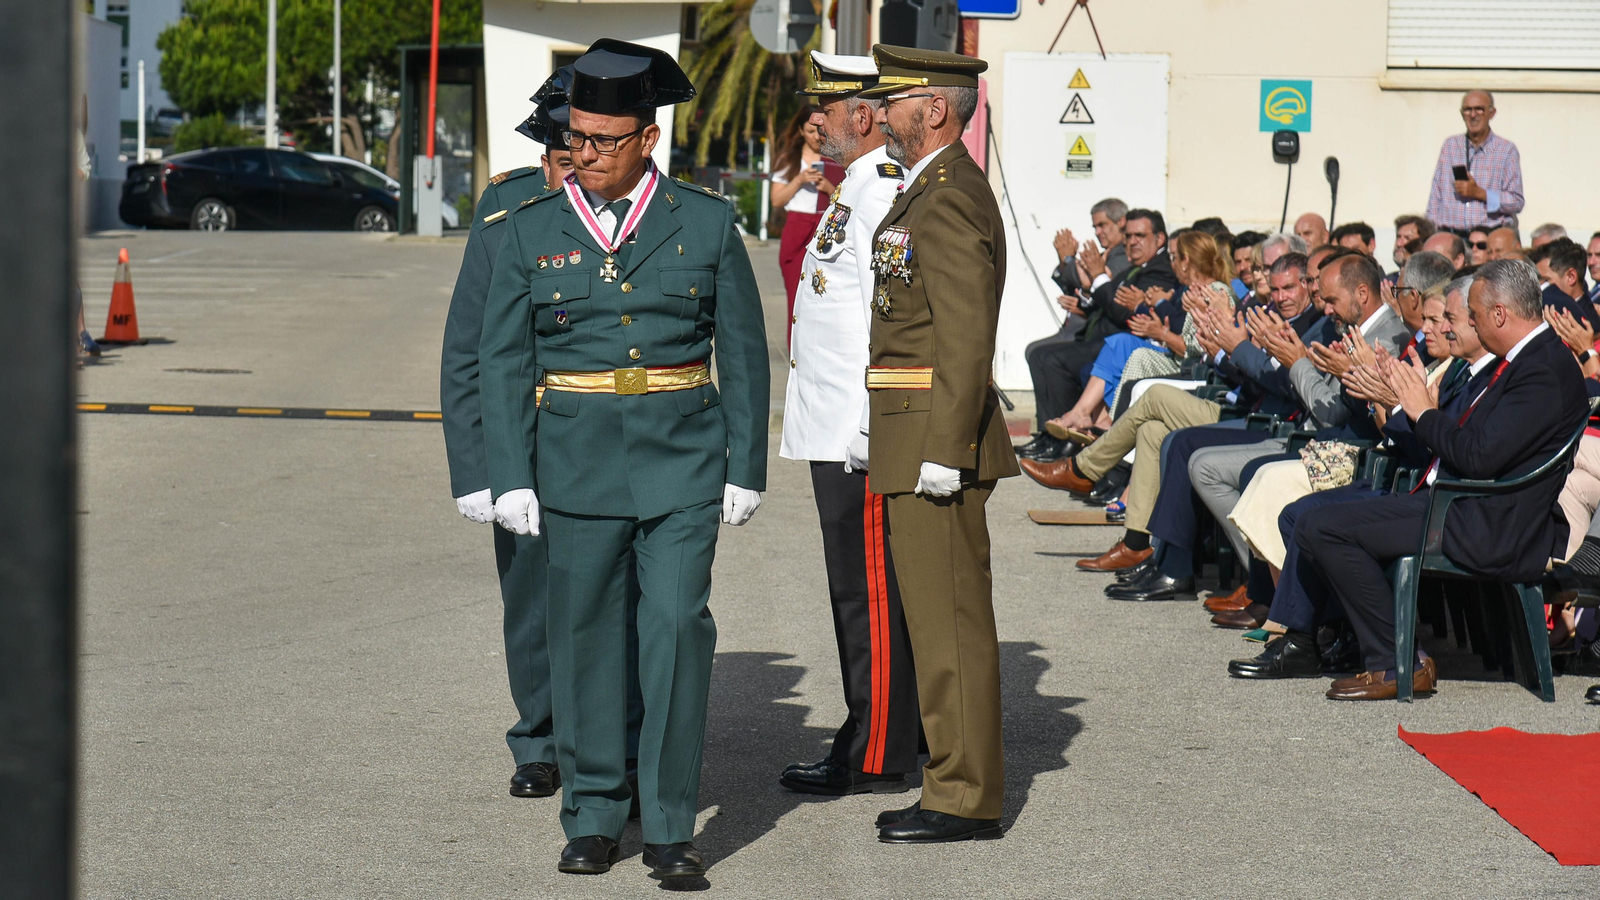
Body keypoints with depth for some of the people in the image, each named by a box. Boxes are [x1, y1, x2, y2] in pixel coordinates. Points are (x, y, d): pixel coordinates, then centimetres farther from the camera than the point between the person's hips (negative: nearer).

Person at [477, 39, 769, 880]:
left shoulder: (706, 223, 2)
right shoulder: (532, 230, 3)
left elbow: (743, 353, 4)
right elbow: (503, 361, 4)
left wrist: (746, 467, 0)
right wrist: (510, 478, -3)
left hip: (682, 461, -1)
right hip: (577, 459, 1)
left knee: (678, 627, -9)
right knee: (585, 634, 5)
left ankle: (669, 824, -2)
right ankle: (592, 819, 16)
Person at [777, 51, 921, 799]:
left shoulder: (887, 191, -16)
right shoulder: (856, 189, 17)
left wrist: (875, 430, -21)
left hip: (865, 435, -11)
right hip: (837, 430, 11)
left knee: (871, 595, -4)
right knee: (858, 591, 14)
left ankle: (875, 759, 1)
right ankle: (872, 742, 22)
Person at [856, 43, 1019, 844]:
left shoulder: (950, 201, -16)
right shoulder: (932, 190, 17)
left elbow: (968, 339, -21)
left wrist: (944, 452, -23)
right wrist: (877, 428, 23)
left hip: (936, 437, -11)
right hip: (915, 433, 11)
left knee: (949, 618, -6)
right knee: (941, 615, 13)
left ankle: (966, 799, -2)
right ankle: (963, 779, 19)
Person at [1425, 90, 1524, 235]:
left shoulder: (1507, 150, 6)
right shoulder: (1450, 146, 15)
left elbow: (1516, 202, 1)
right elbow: (1435, 196, 14)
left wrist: (1479, 193, -8)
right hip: (1451, 235, 2)